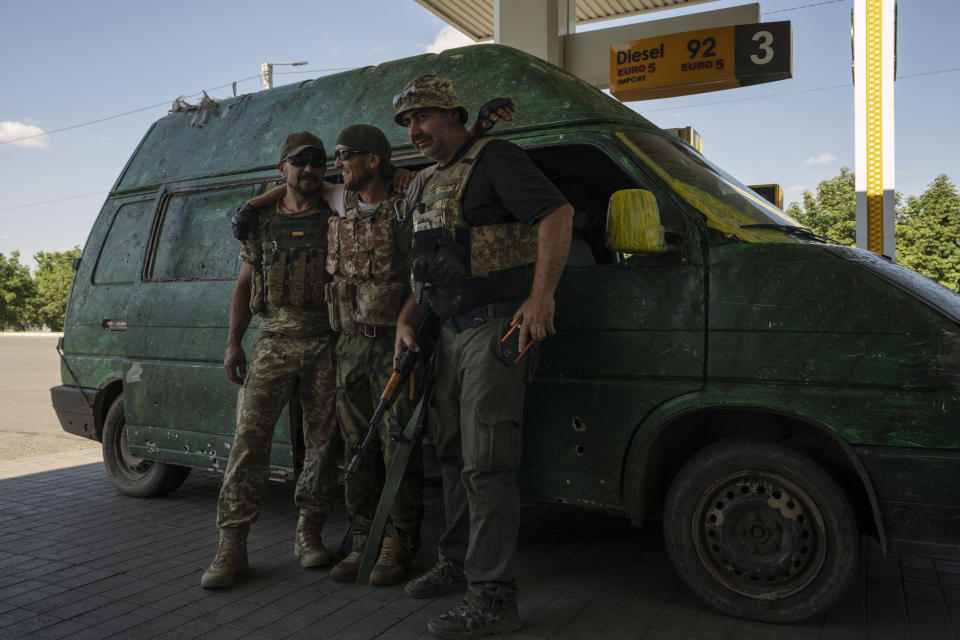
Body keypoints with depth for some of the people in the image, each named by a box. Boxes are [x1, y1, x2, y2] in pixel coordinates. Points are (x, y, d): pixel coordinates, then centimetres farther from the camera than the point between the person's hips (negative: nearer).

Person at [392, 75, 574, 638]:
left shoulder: (493, 159, -8)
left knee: (486, 464, -10)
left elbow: (557, 213, -18)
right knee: (455, 456, 16)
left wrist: (541, 295, -26)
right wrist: (408, 320, 13)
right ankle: (458, 564, 31)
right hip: (452, 334, 10)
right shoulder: (429, 184, 20)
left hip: (497, 329, -9)